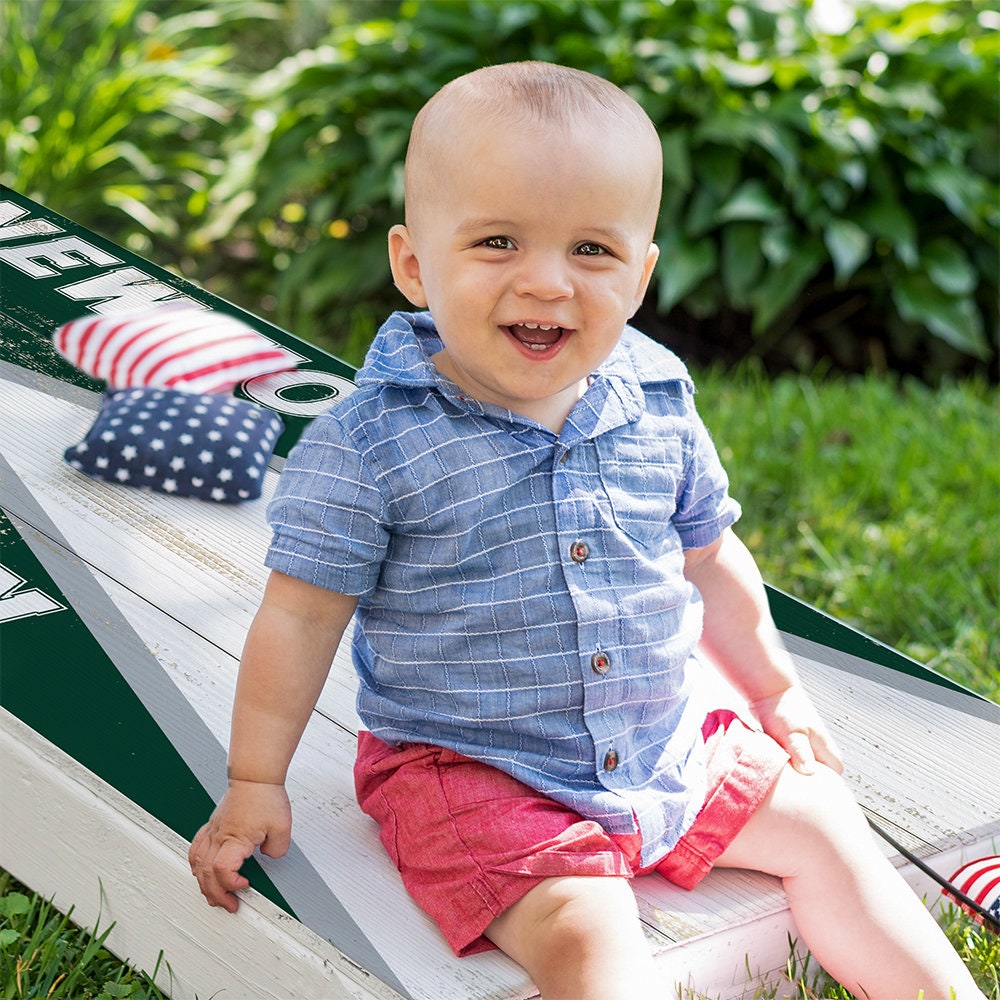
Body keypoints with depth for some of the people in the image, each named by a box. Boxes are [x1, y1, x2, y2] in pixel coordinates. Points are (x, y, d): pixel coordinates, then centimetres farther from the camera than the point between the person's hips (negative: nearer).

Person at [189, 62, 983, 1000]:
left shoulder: (657, 408, -3)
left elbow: (707, 558, 13)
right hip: (470, 772, -5)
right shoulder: (371, 440, -18)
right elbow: (301, 614, -10)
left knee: (820, 826, 9)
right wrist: (254, 785, -6)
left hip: (664, 740, 6)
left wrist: (776, 690, 22)